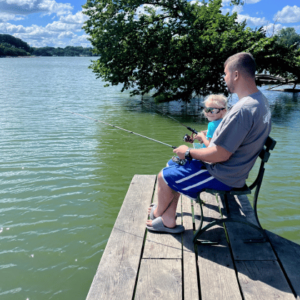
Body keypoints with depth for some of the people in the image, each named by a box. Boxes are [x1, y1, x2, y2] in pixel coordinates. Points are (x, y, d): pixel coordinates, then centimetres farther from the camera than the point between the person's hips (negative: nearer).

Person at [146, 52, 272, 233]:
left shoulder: (242, 110, -30)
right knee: (173, 170, 17)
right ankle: (168, 221, 22)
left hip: (222, 176, -10)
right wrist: (209, 139, 12)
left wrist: (188, 153, -13)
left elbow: (221, 155, -27)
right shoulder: (260, 100, 4)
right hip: (234, 170, 10)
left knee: (164, 177, 1)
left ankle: (159, 212, 31)